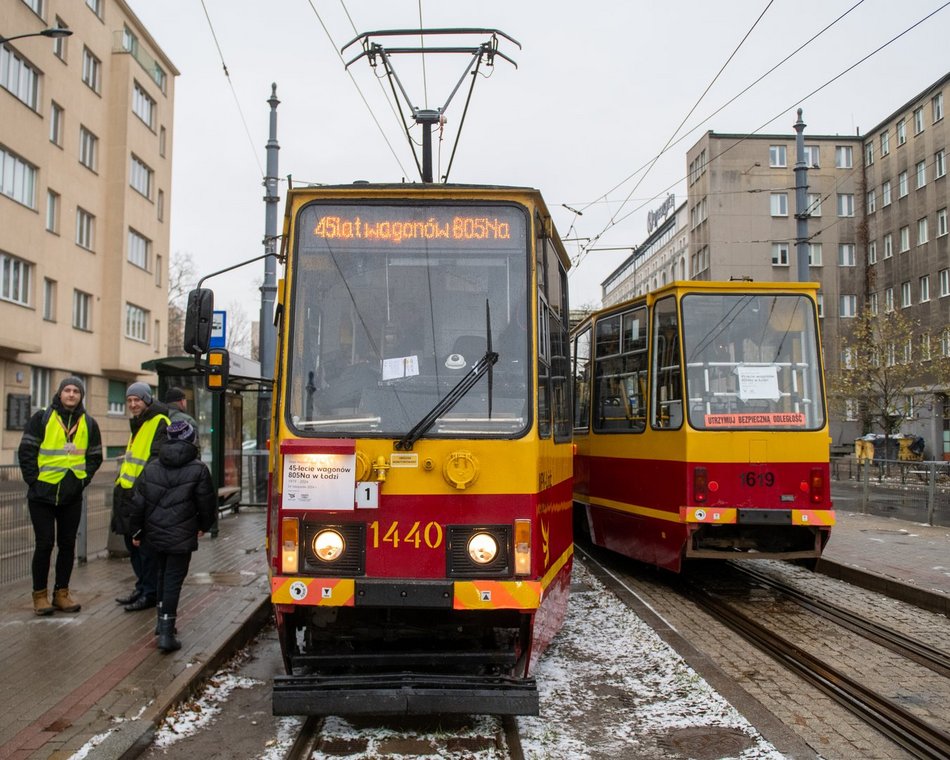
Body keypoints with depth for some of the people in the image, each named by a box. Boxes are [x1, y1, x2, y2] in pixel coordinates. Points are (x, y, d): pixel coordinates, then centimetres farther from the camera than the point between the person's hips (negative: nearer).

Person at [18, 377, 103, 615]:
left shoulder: (89, 424, 7)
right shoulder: (42, 418, -2)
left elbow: (95, 457, 14)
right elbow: (26, 451, -3)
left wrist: (84, 479, 2)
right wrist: (33, 479, -8)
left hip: (72, 496, 3)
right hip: (42, 494, -3)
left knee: (67, 544, 8)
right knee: (44, 543, -1)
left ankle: (61, 593, 18)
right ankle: (40, 595, 12)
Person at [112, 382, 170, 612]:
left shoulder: (159, 423, -12)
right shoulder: (139, 423, 19)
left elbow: (157, 459, -20)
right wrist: (122, 481, 24)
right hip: (129, 492, 10)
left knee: (146, 545, -4)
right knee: (133, 542, 16)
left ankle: (150, 593, 5)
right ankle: (142, 588, 27)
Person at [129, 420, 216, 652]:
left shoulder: (151, 467, 4)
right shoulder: (198, 470, -8)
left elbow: (138, 502, 7)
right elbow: (207, 502, -2)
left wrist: (136, 531, 18)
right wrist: (203, 526, 16)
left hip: (154, 536, 5)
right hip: (181, 538, -5)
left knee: (163, 575, 22)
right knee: (173, 581, 0)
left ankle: (162, 622, 31)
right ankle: (166, 632, -3)